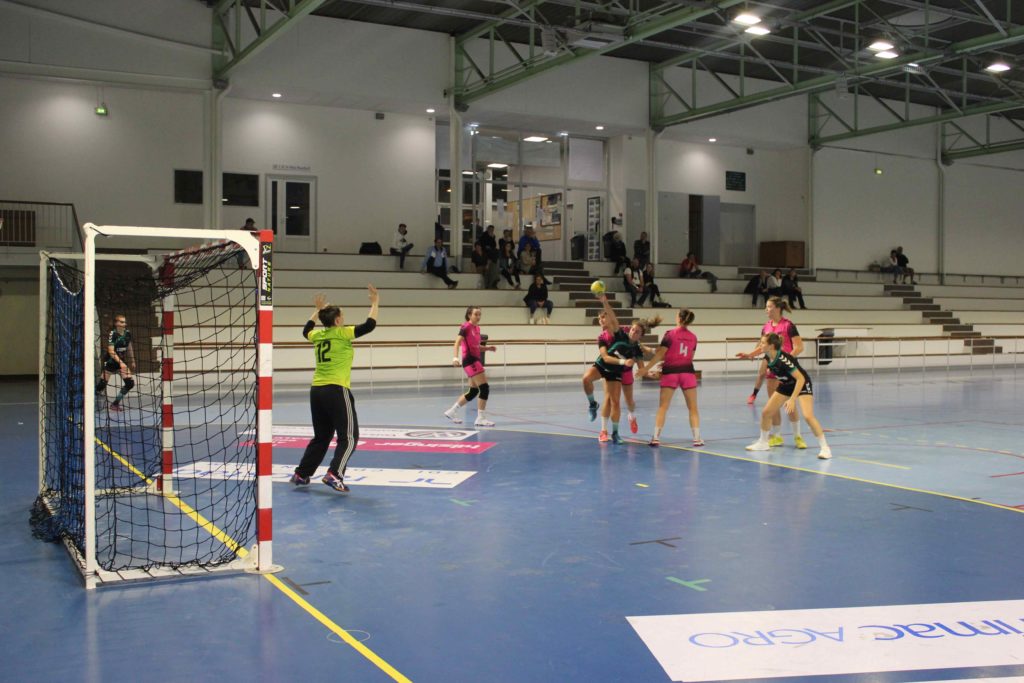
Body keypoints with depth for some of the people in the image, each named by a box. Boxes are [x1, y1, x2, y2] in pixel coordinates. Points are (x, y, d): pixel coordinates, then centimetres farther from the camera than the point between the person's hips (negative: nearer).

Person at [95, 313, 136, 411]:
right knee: (101, 386, -8)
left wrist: (132, 361, 20)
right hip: (110, 361, -6)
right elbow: (111, 351, -25)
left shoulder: (127, 333, -1)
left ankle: (115, 403, 7)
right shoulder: (112, 334, -19)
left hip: (121, 361, 6)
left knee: (130, 383, -6)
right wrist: (121, 363, -34)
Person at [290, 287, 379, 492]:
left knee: (321, 437, 20)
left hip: (316, 391, 7)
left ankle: (301, 474, 23)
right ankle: (334, 475, -16)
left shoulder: (318, 335, 11)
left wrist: (318, 311, 42)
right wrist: (375, 303, 2)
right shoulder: (342, 334, -7)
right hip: (336, 391, -7)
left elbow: (306, 330, 35)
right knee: (349, 437, -2)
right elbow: (369, 325, -9)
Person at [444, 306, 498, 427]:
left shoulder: (477, 328, 15)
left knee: (474, 391, 13)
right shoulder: (466, 327, -10)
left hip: (476, 360, 9)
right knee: (485, 388, -13)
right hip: (470, 360, -9)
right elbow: (457, 343, -19)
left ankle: (452, 412, 24)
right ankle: (481, 419, -8)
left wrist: (488, 348, 8)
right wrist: (455, 357, -33)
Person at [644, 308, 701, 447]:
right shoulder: (693, 337, 5)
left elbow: (660, 354, -12)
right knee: (693, 408, 8)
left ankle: (656, 438, -2)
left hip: (670, 373, -2)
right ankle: (697, 438, 6)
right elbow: (690, 357, 11)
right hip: (687, 372, 2)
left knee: (663, 407, 2)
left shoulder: (670, 334, -8)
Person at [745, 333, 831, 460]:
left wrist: (792, 399, -37)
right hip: (786, 385, 8)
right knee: (766, 412, 5)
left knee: (808, 416, -26)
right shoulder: (768, 358, -12)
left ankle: (824, 447, -16)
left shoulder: (783, 360, -34)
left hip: (802, 385, -8)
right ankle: (763, 442, 24)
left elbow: (801, 378, -34)